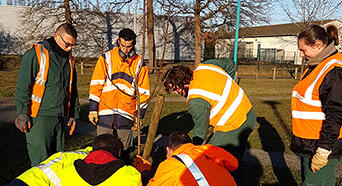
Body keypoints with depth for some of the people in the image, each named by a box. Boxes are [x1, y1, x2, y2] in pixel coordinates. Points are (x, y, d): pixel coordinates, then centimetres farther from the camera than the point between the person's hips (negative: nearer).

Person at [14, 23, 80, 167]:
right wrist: (22, 113, -15)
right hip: (39, 117, -6)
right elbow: (22, 86, -10)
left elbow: (72, 89, 22)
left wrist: (74, 114, 19)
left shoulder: (69, 59, 15)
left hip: (60, 117, 6)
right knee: (41, 161, -6)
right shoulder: (35, 54, -6)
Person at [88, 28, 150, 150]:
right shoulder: (106, 59, 4)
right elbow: (96, 85, 4)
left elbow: (143, 92, 10)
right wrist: (93, 109, -1)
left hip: (127, 112, 0)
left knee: (124, 149, 3)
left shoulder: (139, 64, 7)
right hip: (105, 111, 0)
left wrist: (140, 116, 5)